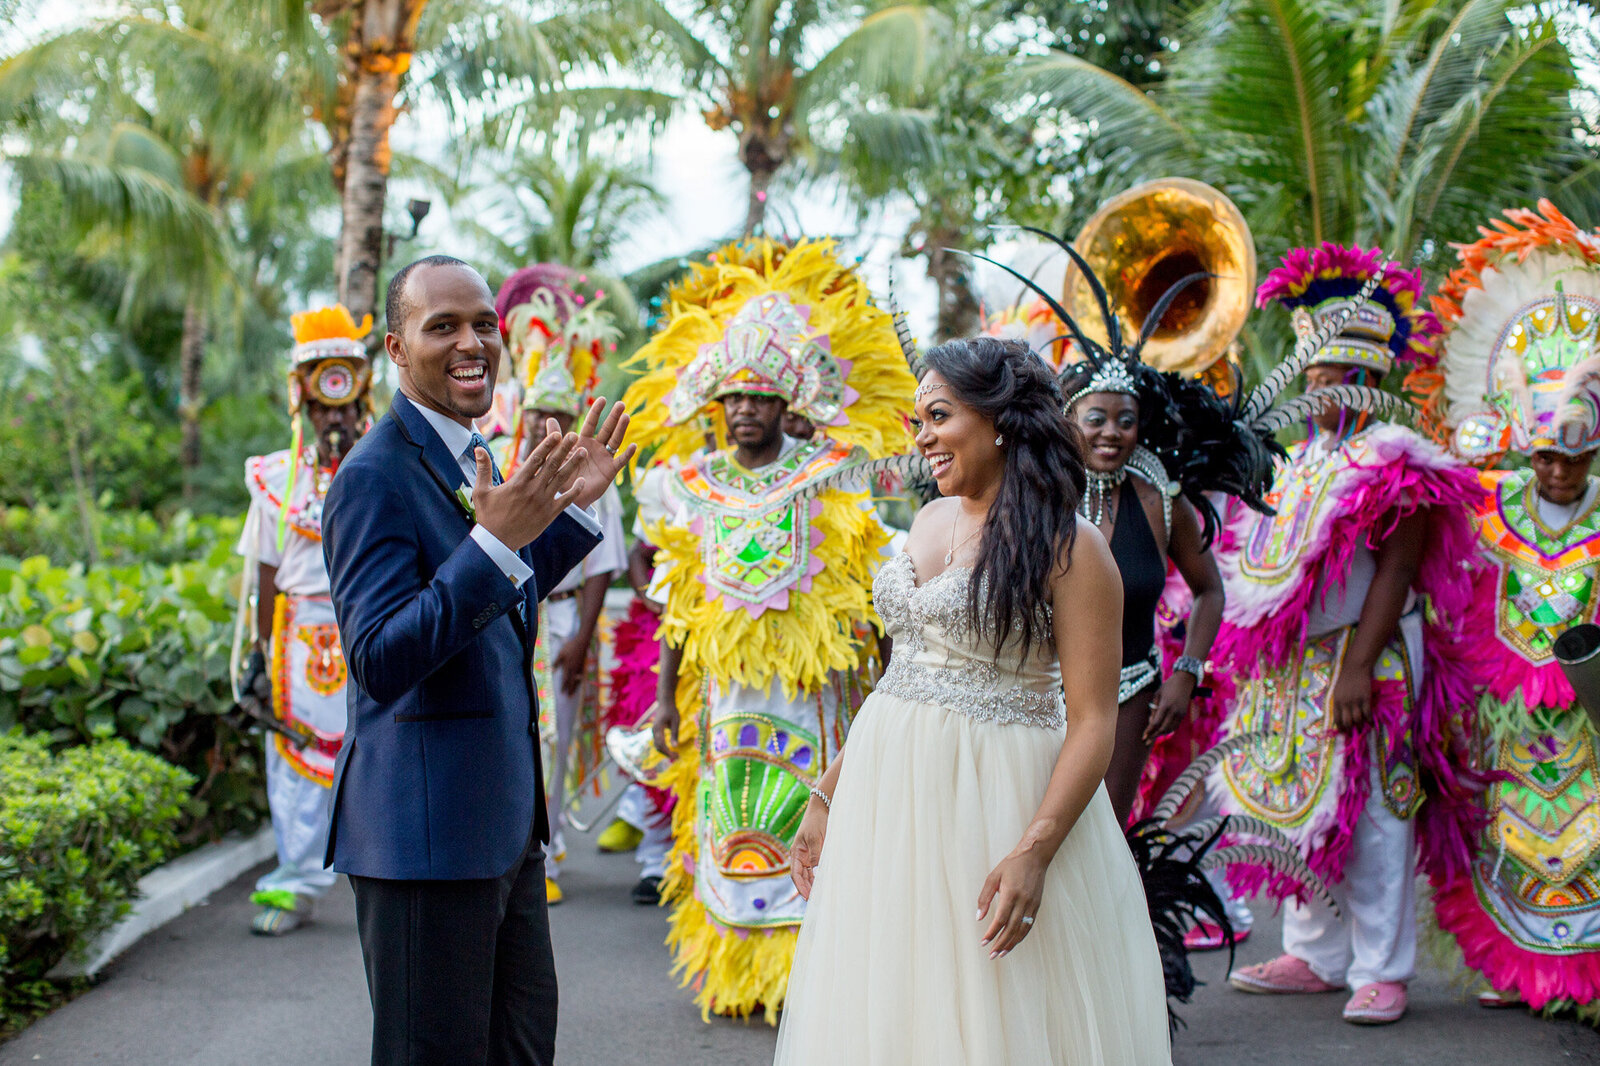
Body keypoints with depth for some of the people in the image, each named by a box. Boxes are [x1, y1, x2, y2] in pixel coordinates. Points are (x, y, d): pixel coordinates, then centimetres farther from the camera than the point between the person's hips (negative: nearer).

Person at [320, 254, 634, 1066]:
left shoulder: (466, 453, 11)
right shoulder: (376, 476, -18)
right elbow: (380, 661, -26)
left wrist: (571, 507, 12)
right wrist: (495, 539, -32)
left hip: (504, 818, 10)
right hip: (425, 828, -9)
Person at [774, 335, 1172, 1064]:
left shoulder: (1066, 546, -10)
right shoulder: (930, 521, 12)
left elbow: (1094, 723, -15)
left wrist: (1034, 851, -26)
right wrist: (828, 794, 15)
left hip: (995, 803, -7)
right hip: (888, 799, 7)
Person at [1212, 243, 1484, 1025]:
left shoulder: (1392, 461, -9)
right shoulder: (1303, 460, 15)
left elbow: (1395, 571, -15)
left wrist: (1358, 667, -22)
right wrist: (1255, 653, 13)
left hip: (1366, 660, -8)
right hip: (1294, 665, 8)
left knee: (1369, 814, -5)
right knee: (1304, 809, 10)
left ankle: (1381, 972, 3)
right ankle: (1315, 956, 21)